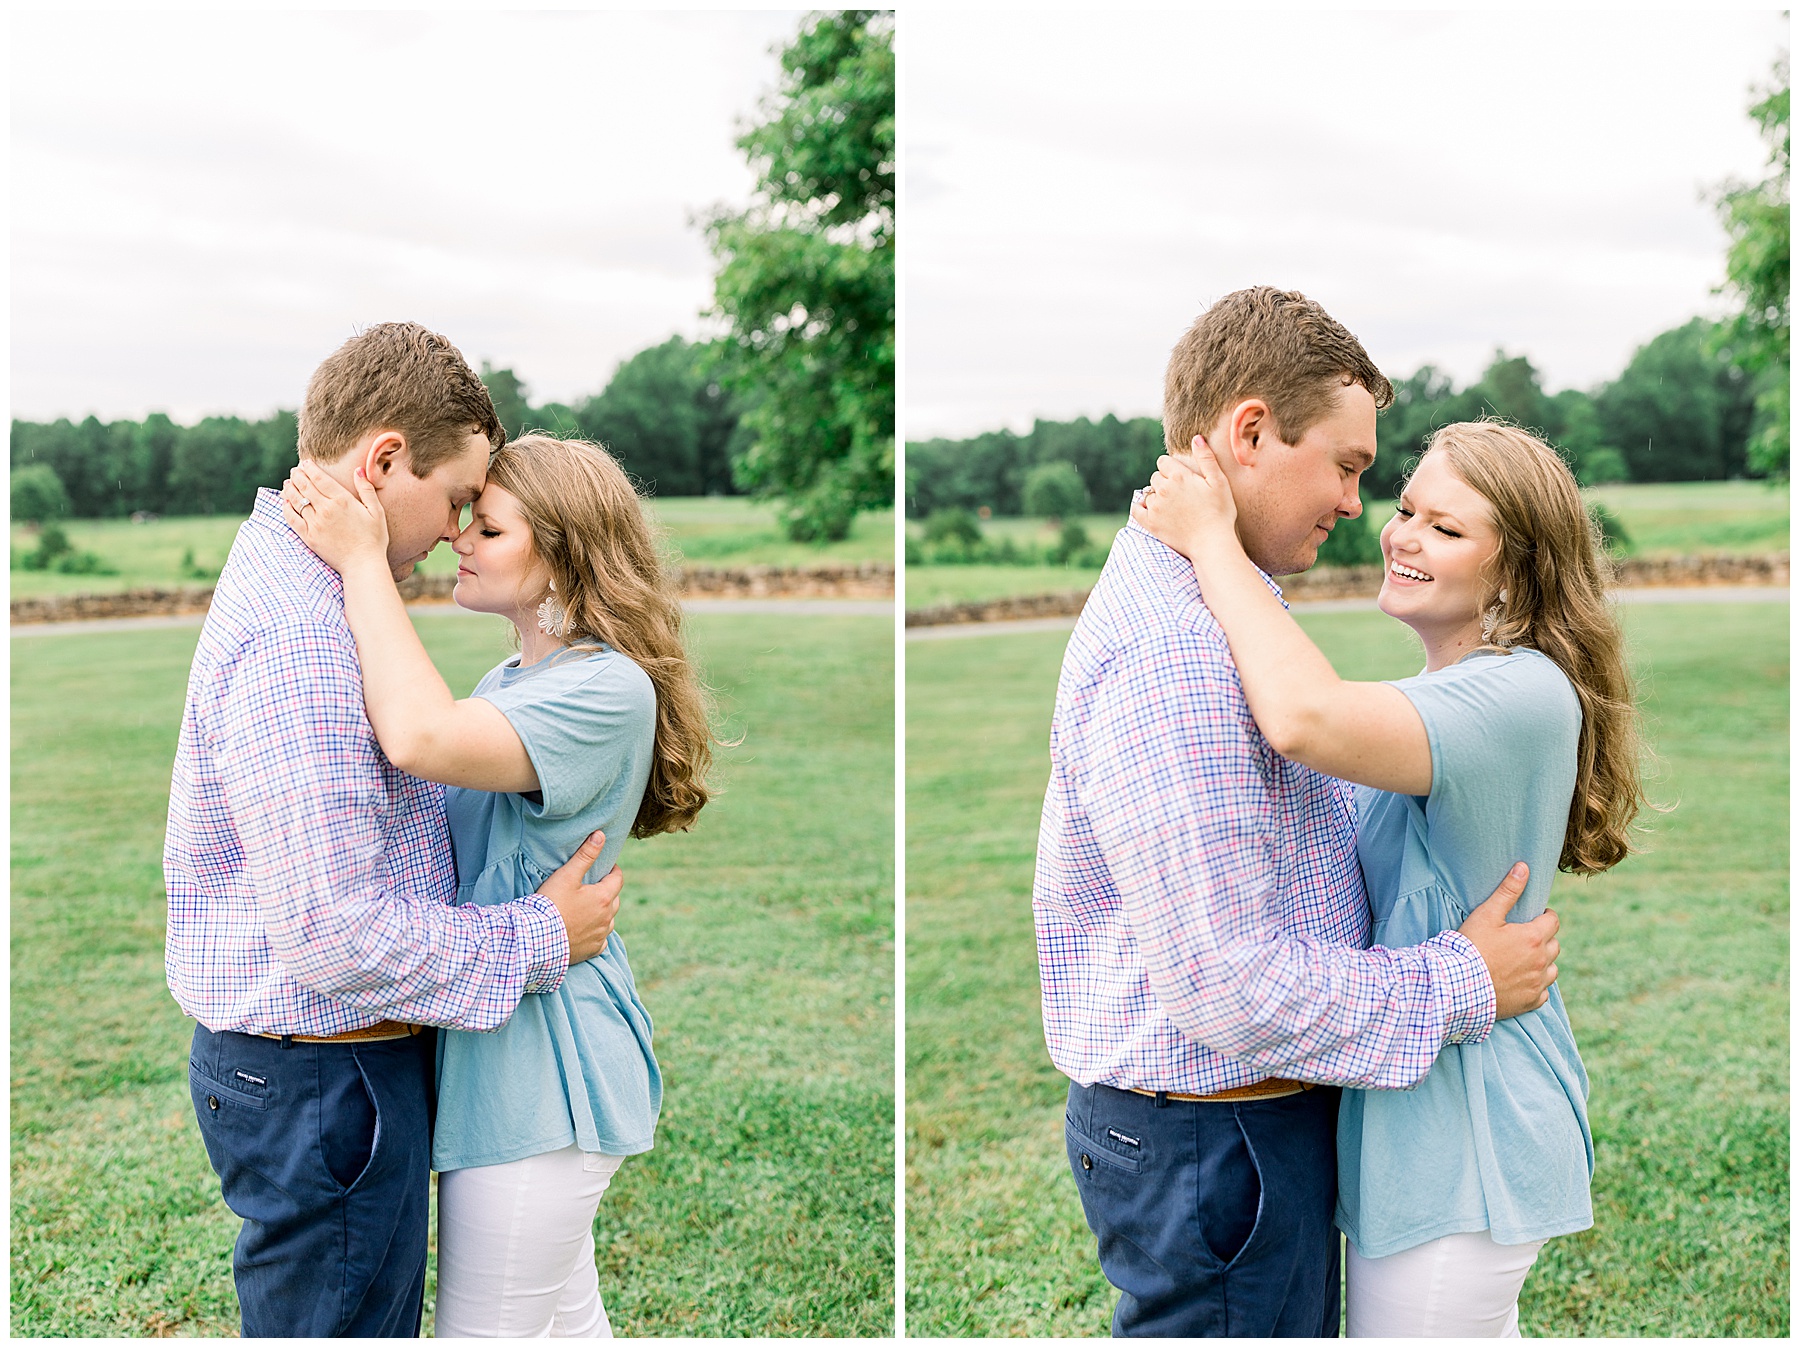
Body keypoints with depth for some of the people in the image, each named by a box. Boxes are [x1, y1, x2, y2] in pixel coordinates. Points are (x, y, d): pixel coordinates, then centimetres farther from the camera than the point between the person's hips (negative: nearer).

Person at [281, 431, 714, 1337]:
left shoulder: (609, 687, -20)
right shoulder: (511, 680, 13)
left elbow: (423, 738, -35)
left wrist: (362, 561, -27)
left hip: (537, 1064, -9)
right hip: (492, 1039, 9)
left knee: (485, 1328, 2)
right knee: (565, 1317, 21)